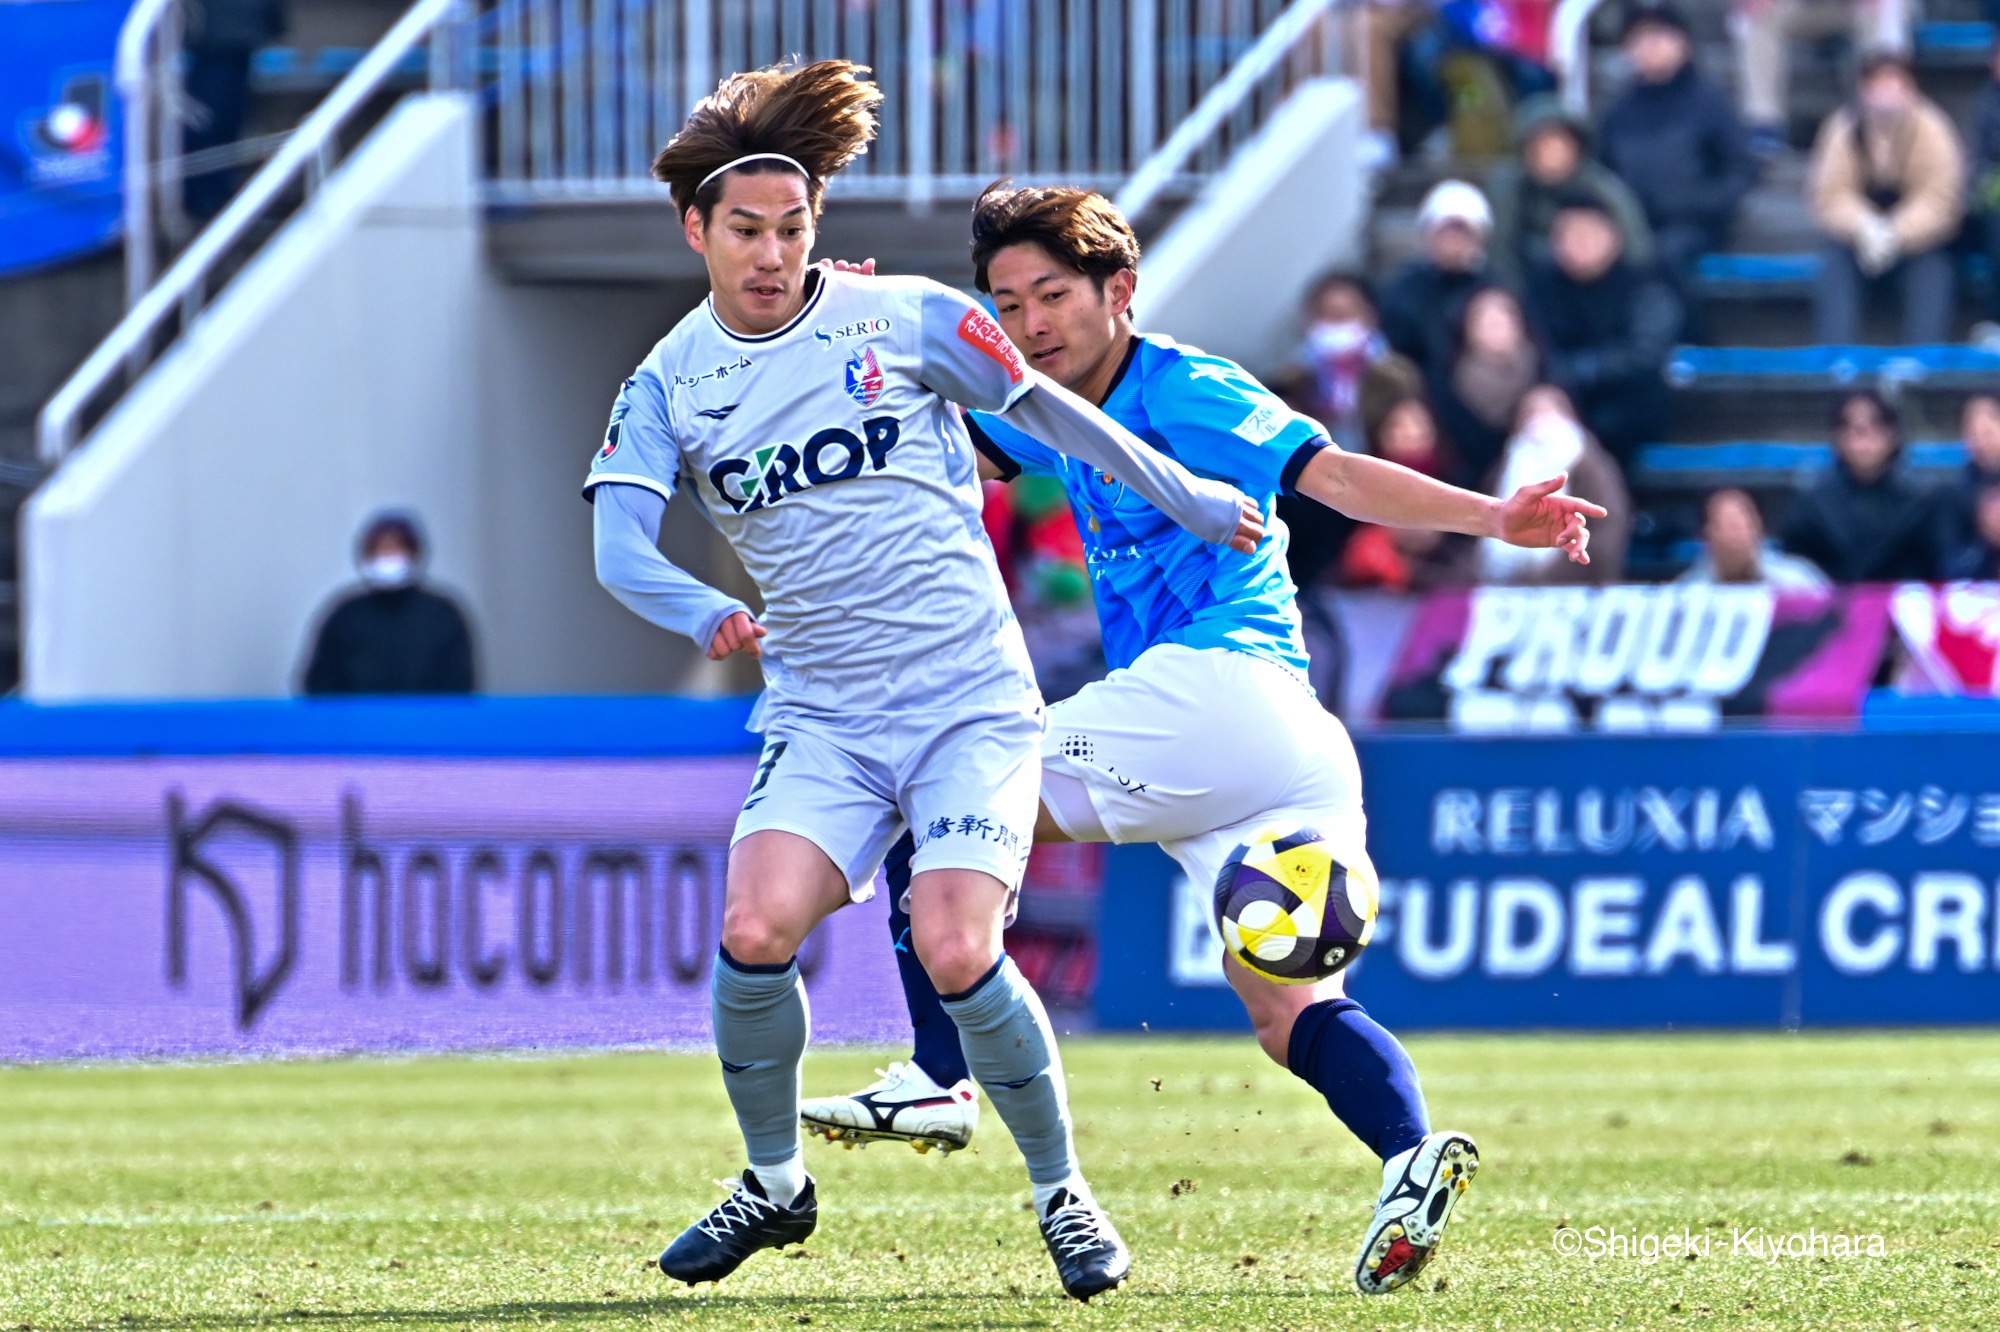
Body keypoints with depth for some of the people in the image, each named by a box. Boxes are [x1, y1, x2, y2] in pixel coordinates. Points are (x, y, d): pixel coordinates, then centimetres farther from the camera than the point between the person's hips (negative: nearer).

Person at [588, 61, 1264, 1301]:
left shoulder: (906, 318, -2)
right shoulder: (669, 386, 3)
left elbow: (1046, 406, 11)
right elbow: (621, 548, -10)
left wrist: (1186, 498, 19)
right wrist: (709, 614, -31)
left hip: (971, 699, -2)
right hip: (823, 717, 2)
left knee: (956, 954, -20)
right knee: (755, 932, -21)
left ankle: (1063, 1189, 3)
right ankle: (776, 1183, 5)